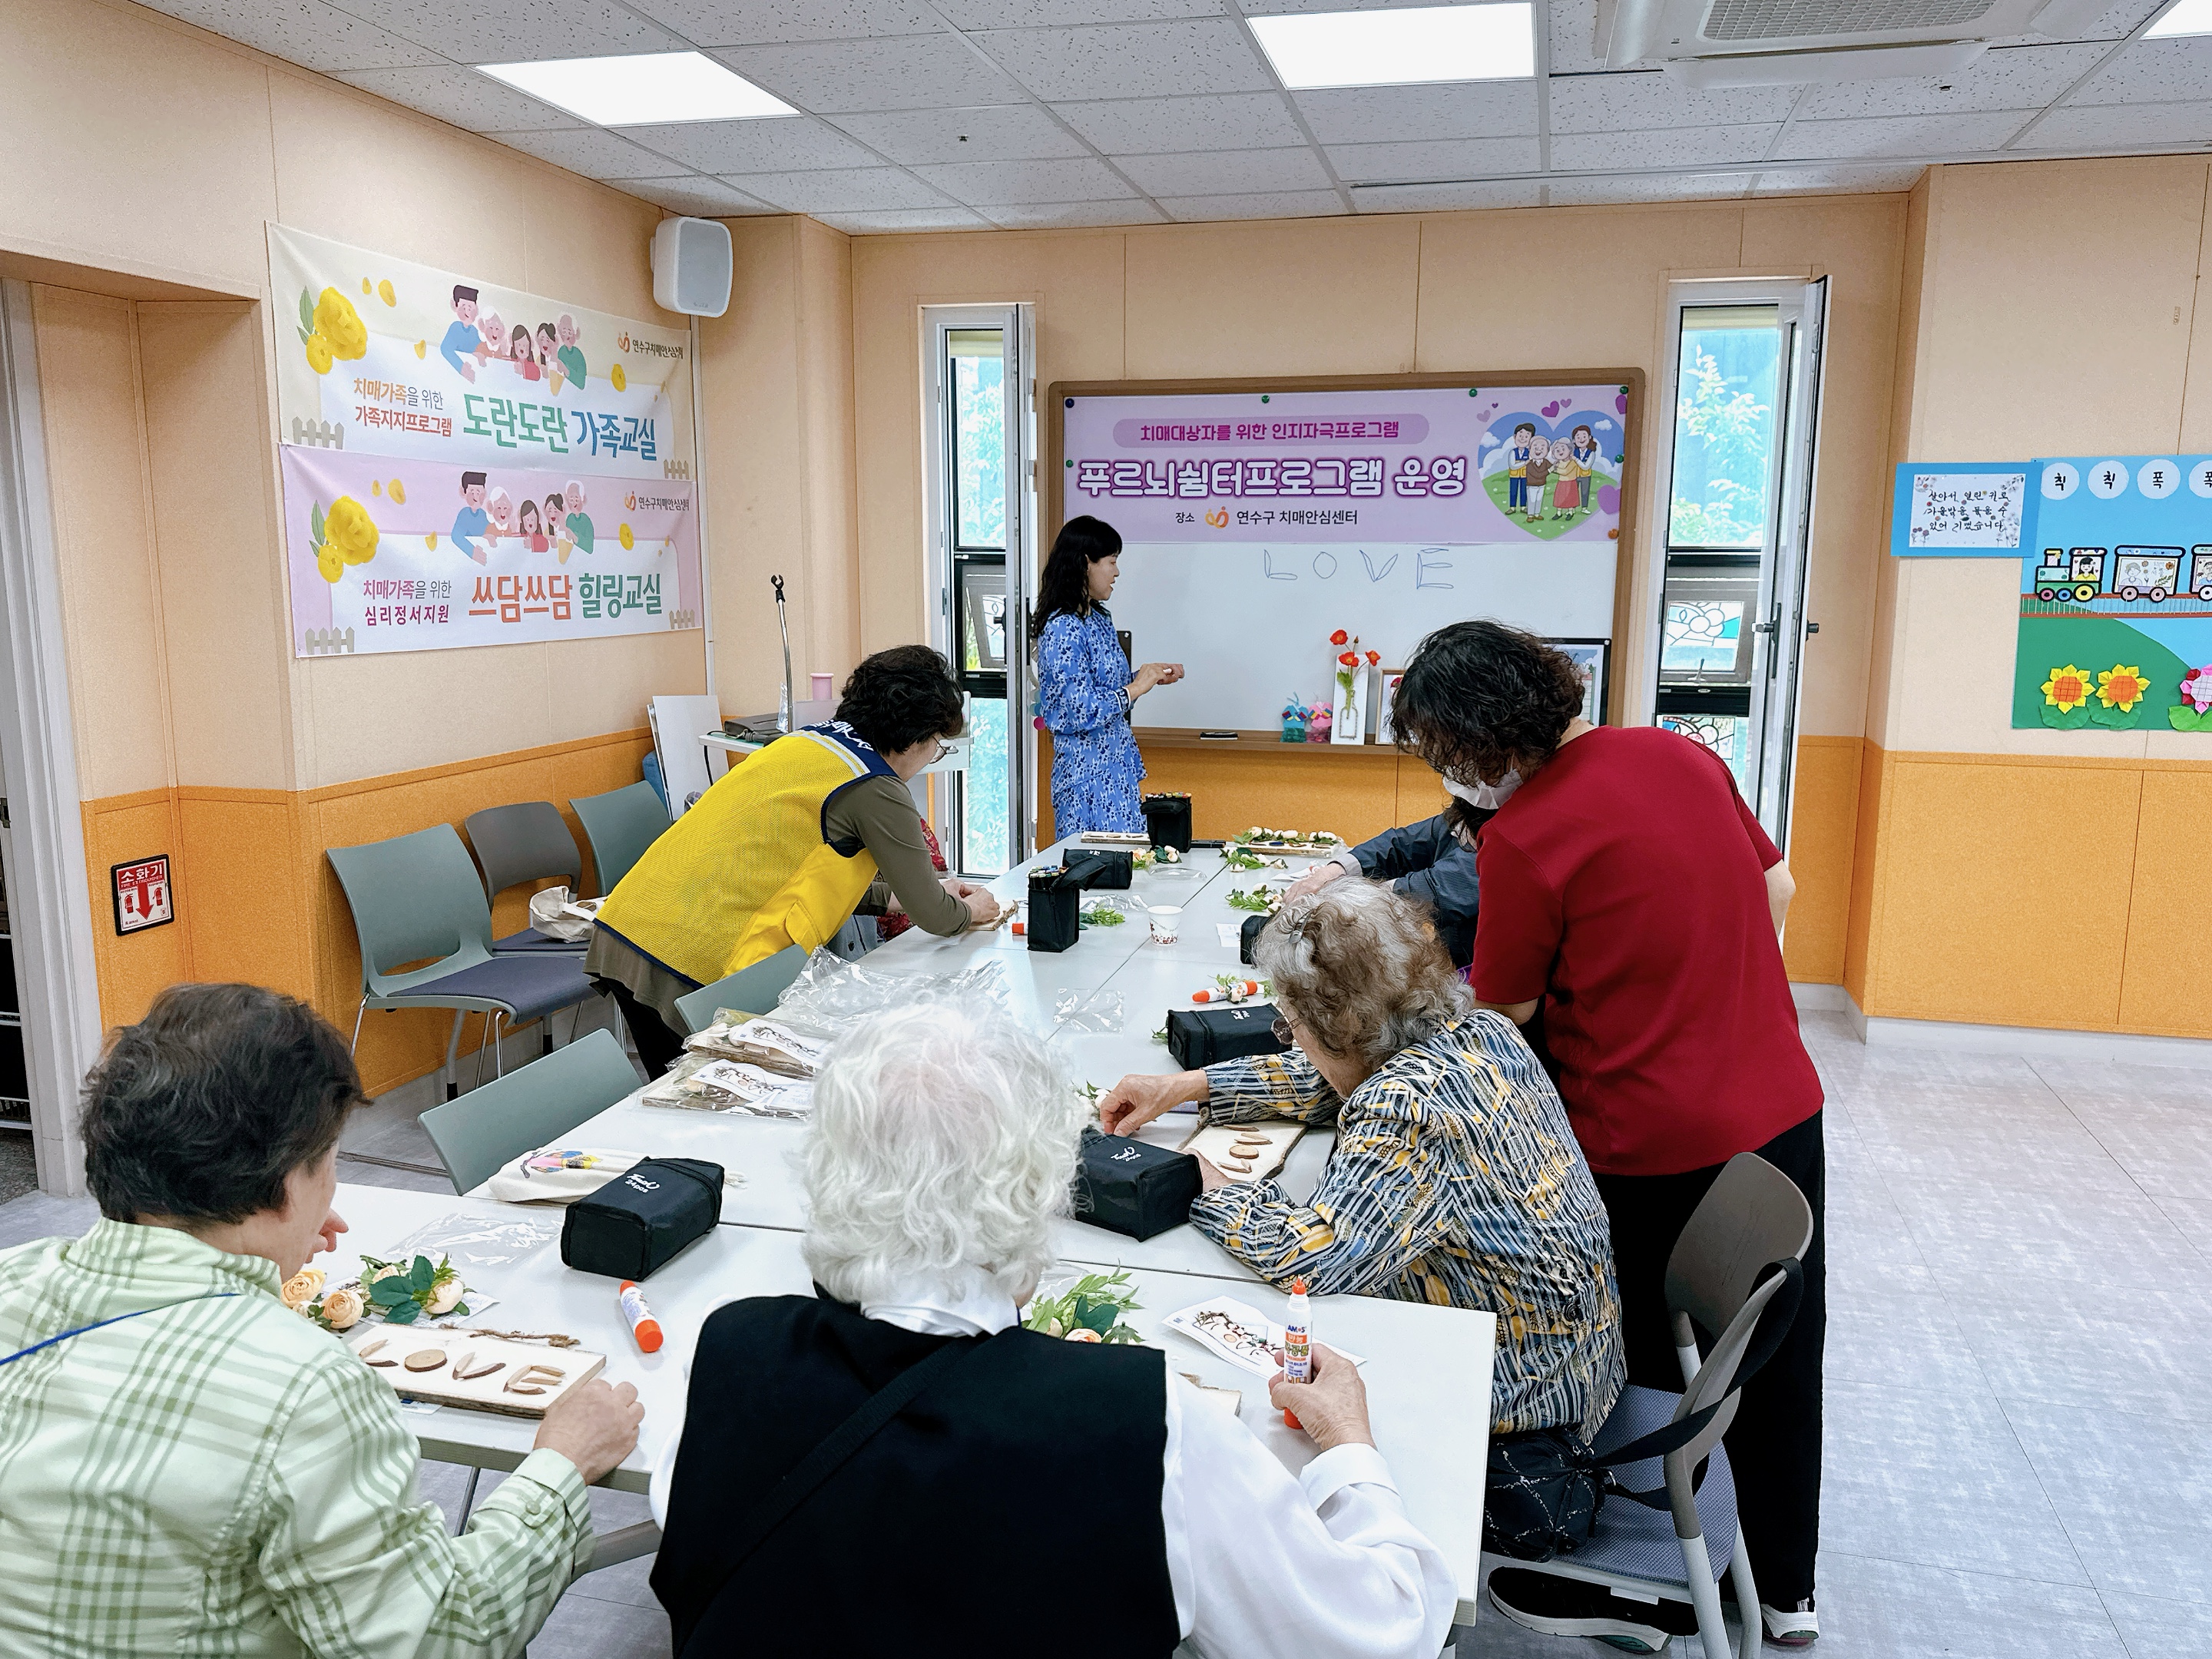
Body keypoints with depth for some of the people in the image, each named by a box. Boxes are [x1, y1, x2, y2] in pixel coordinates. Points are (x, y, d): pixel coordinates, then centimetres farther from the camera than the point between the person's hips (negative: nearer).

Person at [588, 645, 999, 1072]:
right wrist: (970, 911, 20)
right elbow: (934, 917, -2)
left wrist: (894, 897, 31)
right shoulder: (875, 789, -8)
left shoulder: (806, 740, 16)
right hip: (694, 963, -9)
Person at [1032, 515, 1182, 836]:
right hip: (1087, 773, -9)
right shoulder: (1062, 629, -17)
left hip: (1117, 767, 9)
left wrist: (1150, 676, 8)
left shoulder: (1100, 618, 12)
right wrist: (1136, 688, -14)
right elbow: (1078, 711, -23)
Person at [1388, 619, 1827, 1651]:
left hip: (1652, 1154, -7)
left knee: (1642, 1376, 14)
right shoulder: (1681, 754, 0)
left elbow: (1500, 1014, -10)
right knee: (1777, 1355, 23)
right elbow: (1776, 890, 11)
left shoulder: (1523, 838, -21)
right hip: (1785, 1110, 8)